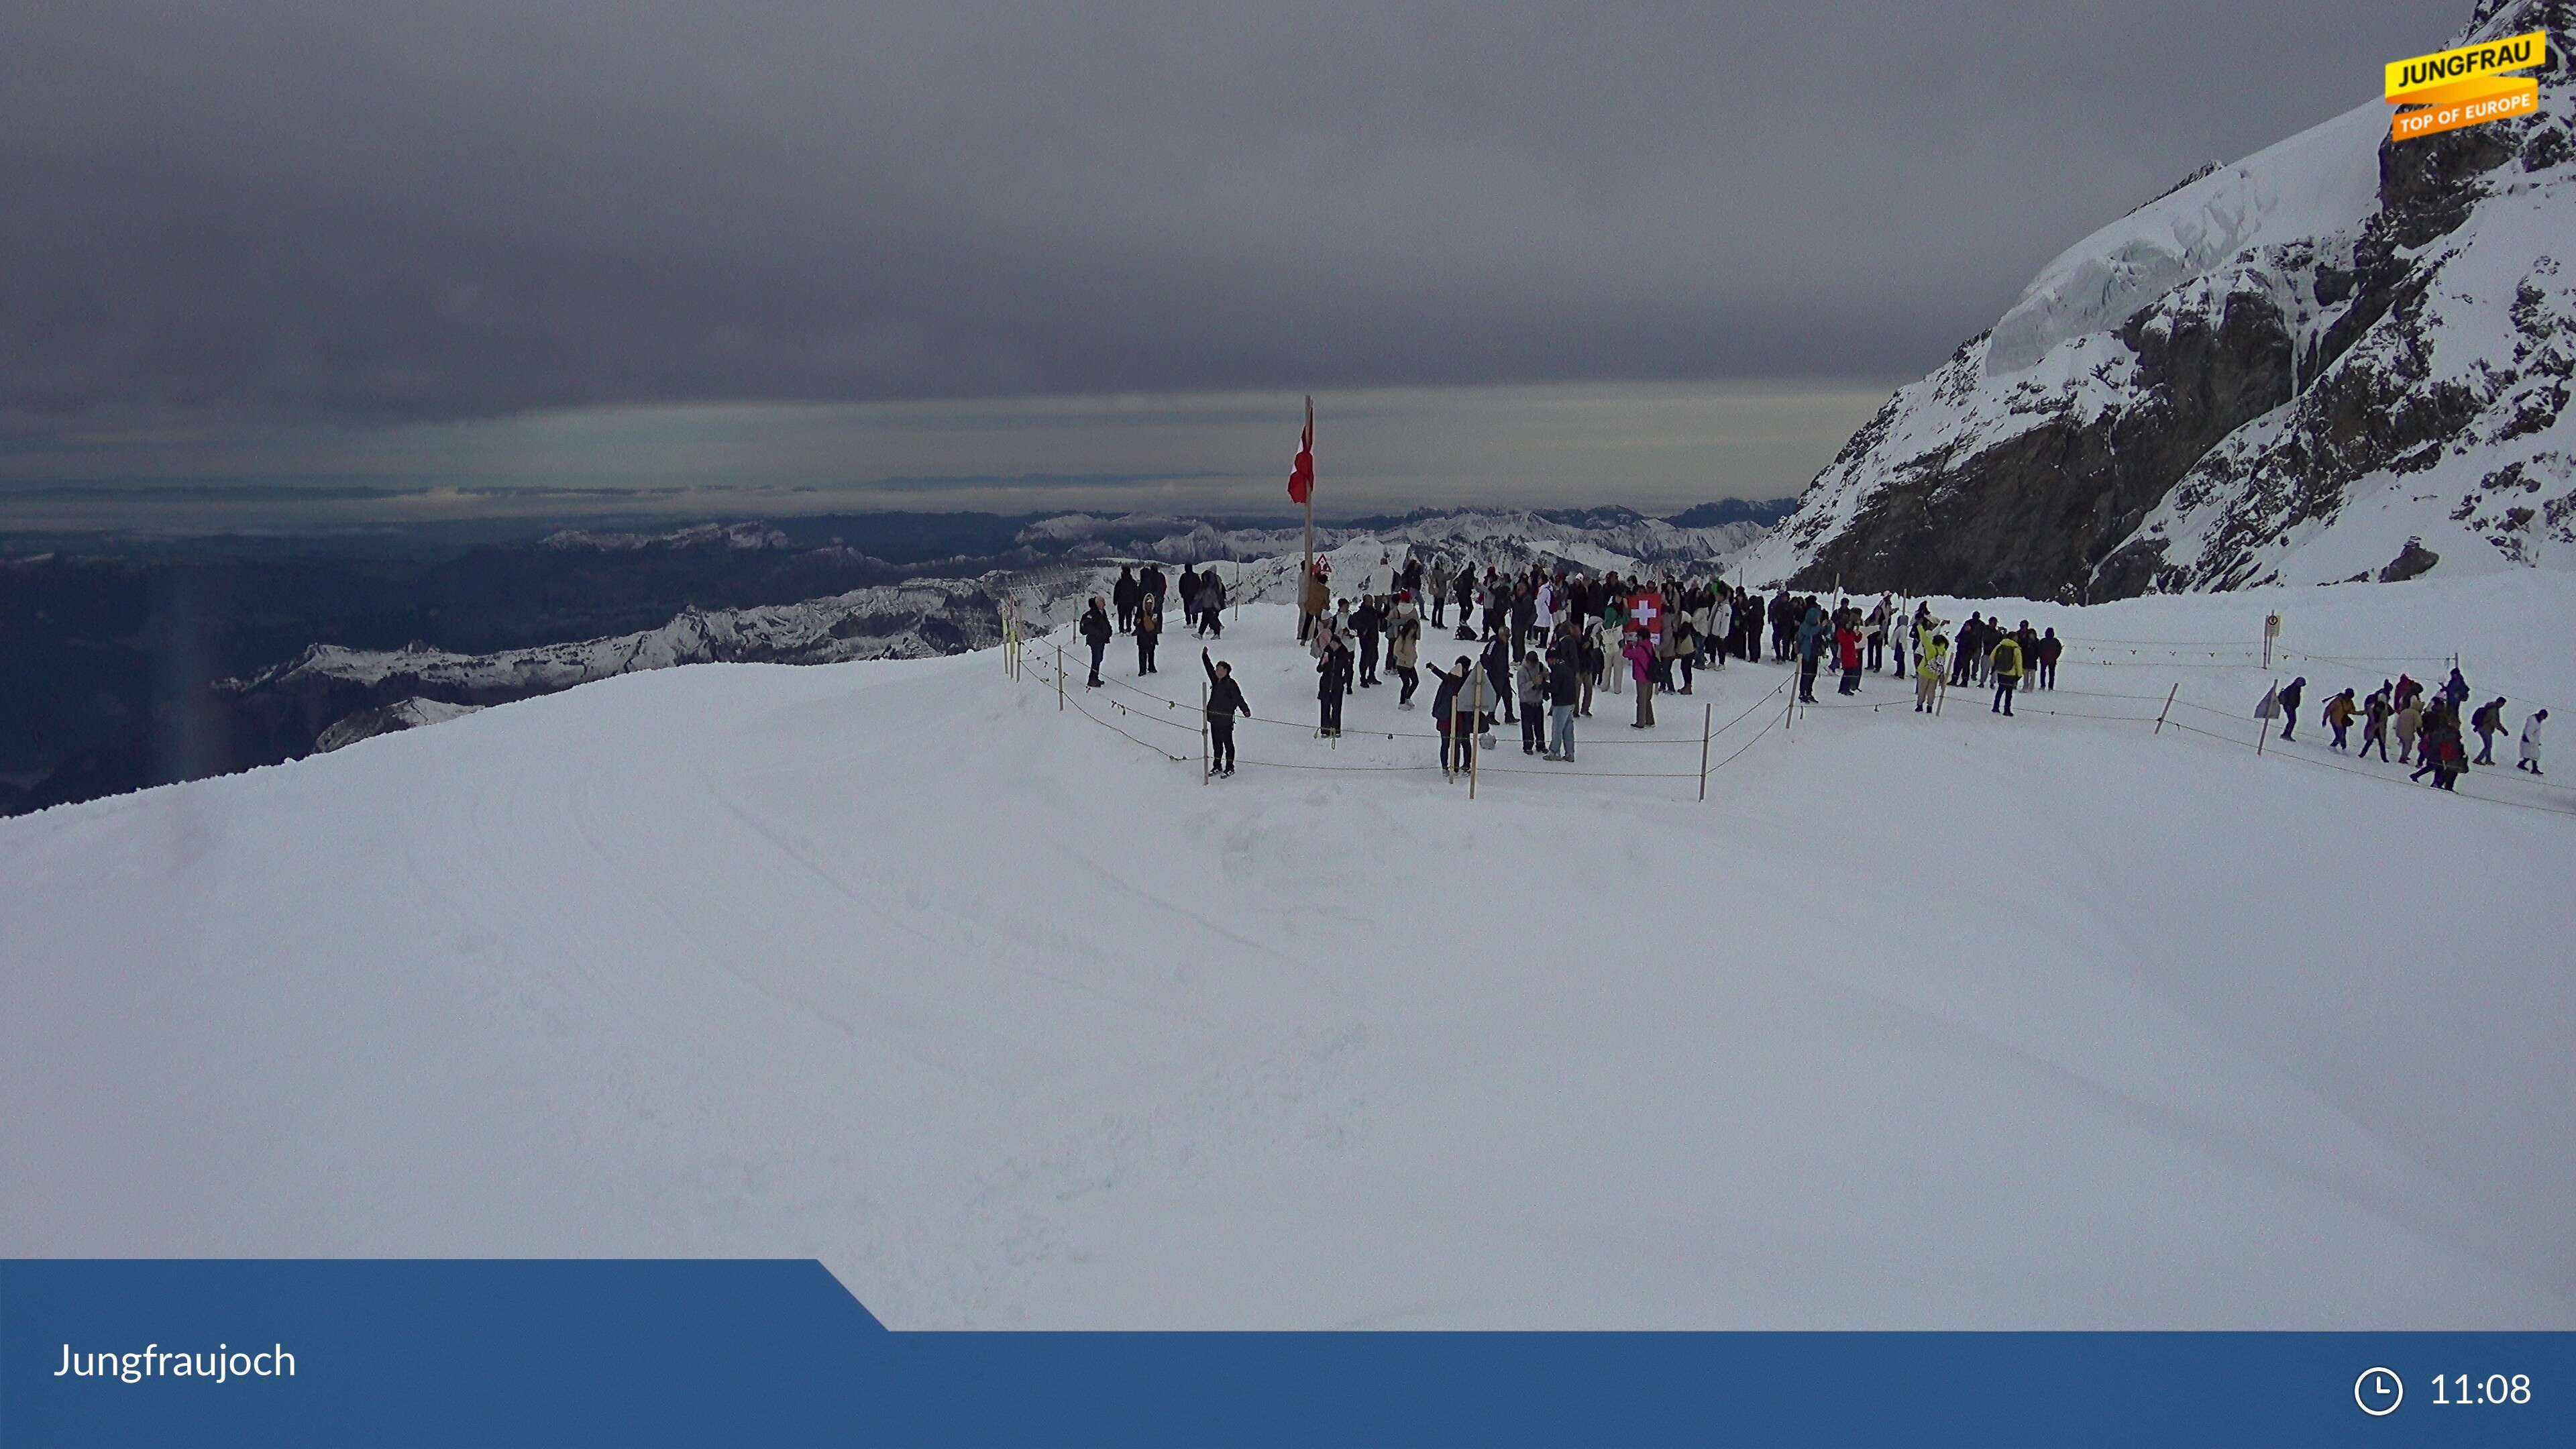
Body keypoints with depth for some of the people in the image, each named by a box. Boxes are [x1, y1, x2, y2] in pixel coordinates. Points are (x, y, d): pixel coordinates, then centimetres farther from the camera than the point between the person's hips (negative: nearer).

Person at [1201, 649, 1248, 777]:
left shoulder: (1230, 684, -10)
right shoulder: (1216, 681, 12)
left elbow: (1238, 698, -16)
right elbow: (1209, 669, 26)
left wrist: (1245, 710, -27)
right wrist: (1204, 656, 30)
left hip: (1226, 720, -8)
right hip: (1214, 719, 8)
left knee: (1228, 743, 1)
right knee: (1216, 743, 14)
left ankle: (1230, 767, 7)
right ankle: (1217, 766, 24)